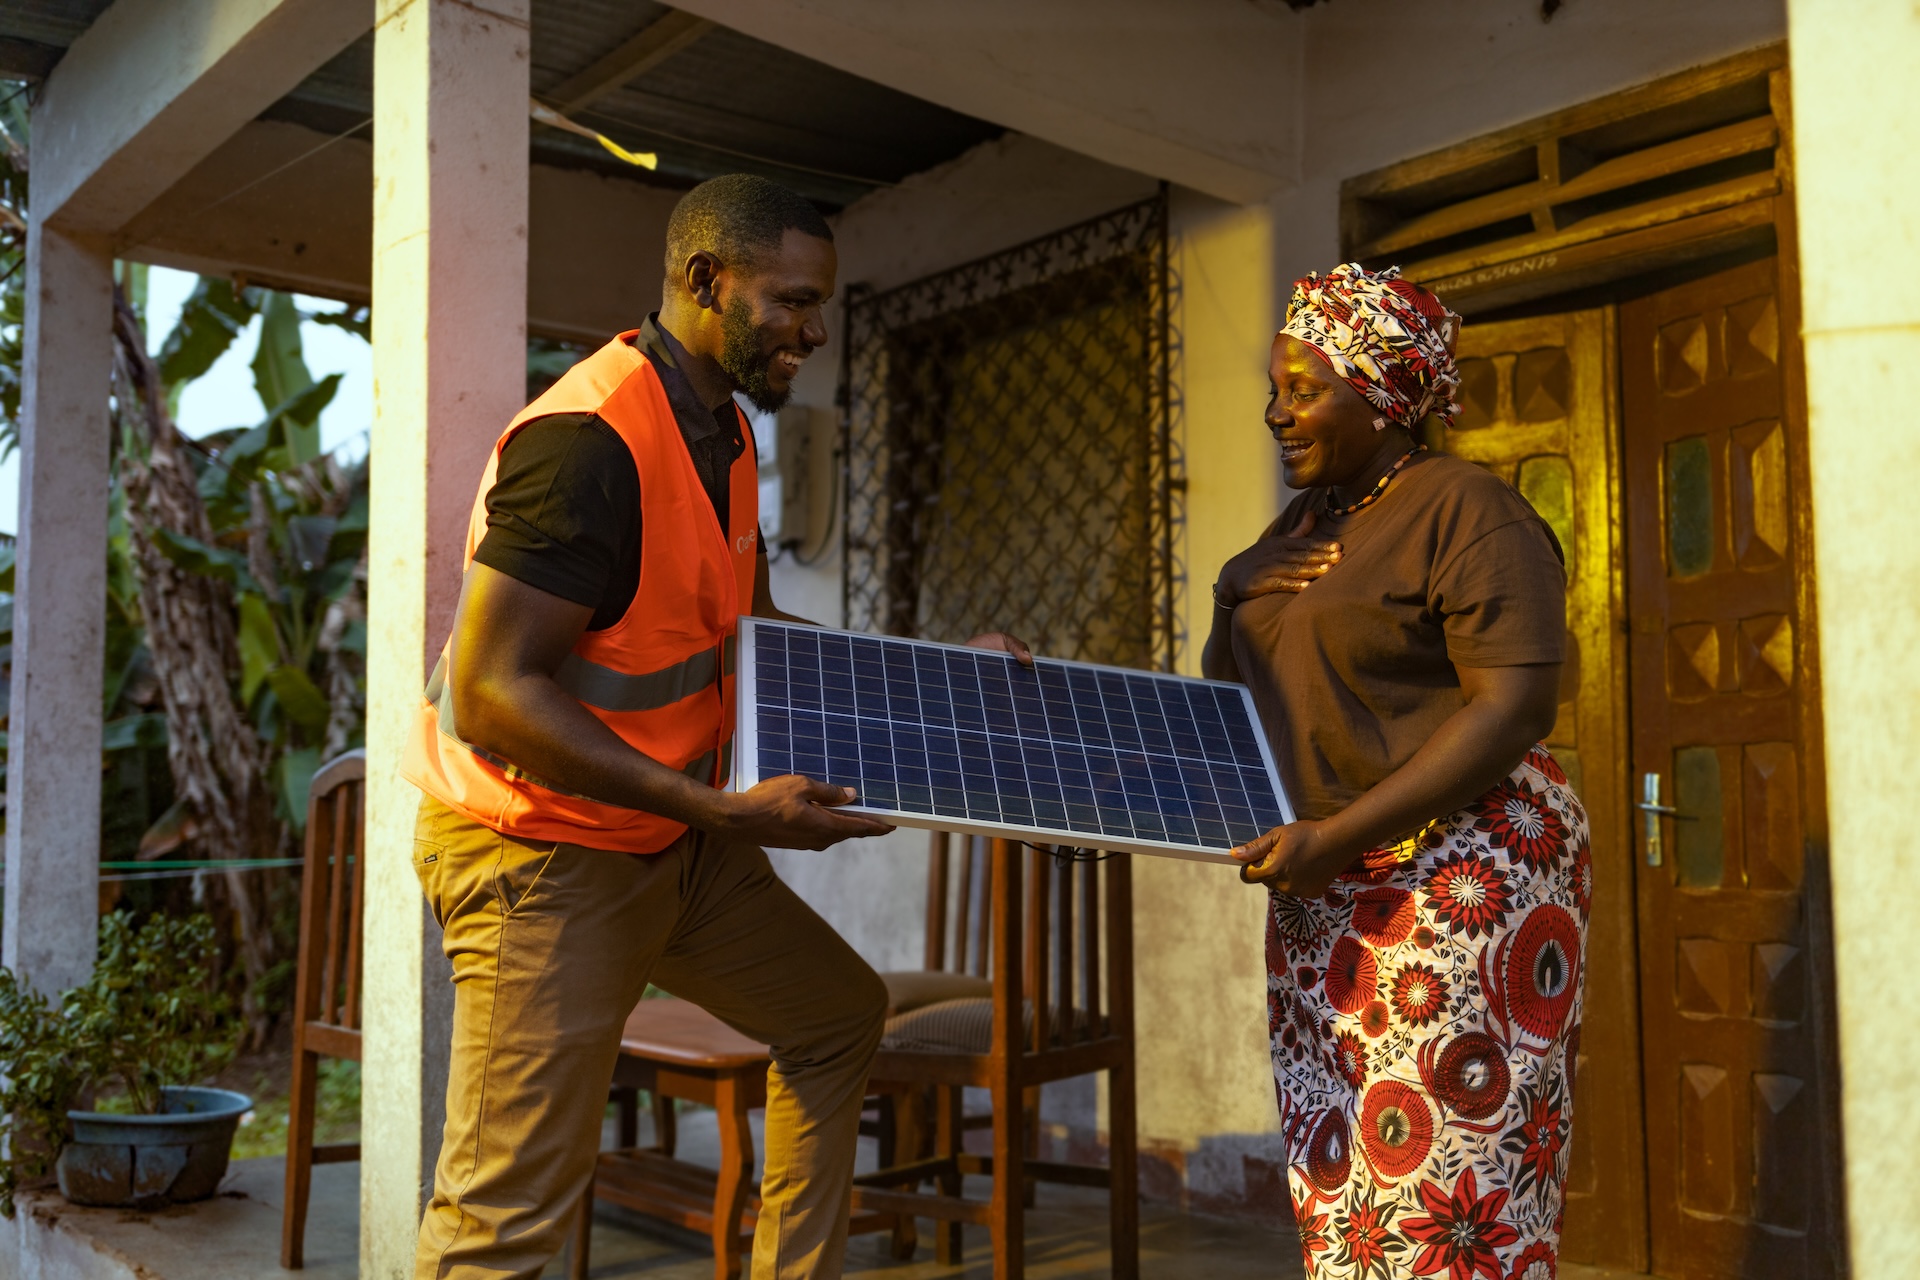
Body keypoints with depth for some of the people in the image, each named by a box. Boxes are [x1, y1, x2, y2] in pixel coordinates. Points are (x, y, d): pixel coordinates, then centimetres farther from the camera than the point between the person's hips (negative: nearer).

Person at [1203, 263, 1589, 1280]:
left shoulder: (1465, 509, -7)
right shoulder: (1296, 528, 17)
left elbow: (1515, 708, -17)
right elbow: (1227, 701, 23)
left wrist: (1335, 836, -21)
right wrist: (1236, 596, 2)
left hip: (1456, 877, -7)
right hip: (1318, 896, 8)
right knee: (1334, 1192, 9)